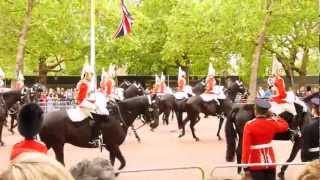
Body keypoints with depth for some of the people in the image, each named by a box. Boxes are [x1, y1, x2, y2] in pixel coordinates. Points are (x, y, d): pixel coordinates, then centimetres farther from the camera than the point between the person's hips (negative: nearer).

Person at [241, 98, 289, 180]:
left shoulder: (249, 125, -15)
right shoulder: (272, 123, -4)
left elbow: (246, 146, -17)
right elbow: (285, 126, 19)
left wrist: (245, 165, -12)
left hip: (256, 161, -4)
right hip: (270, 159, 4)